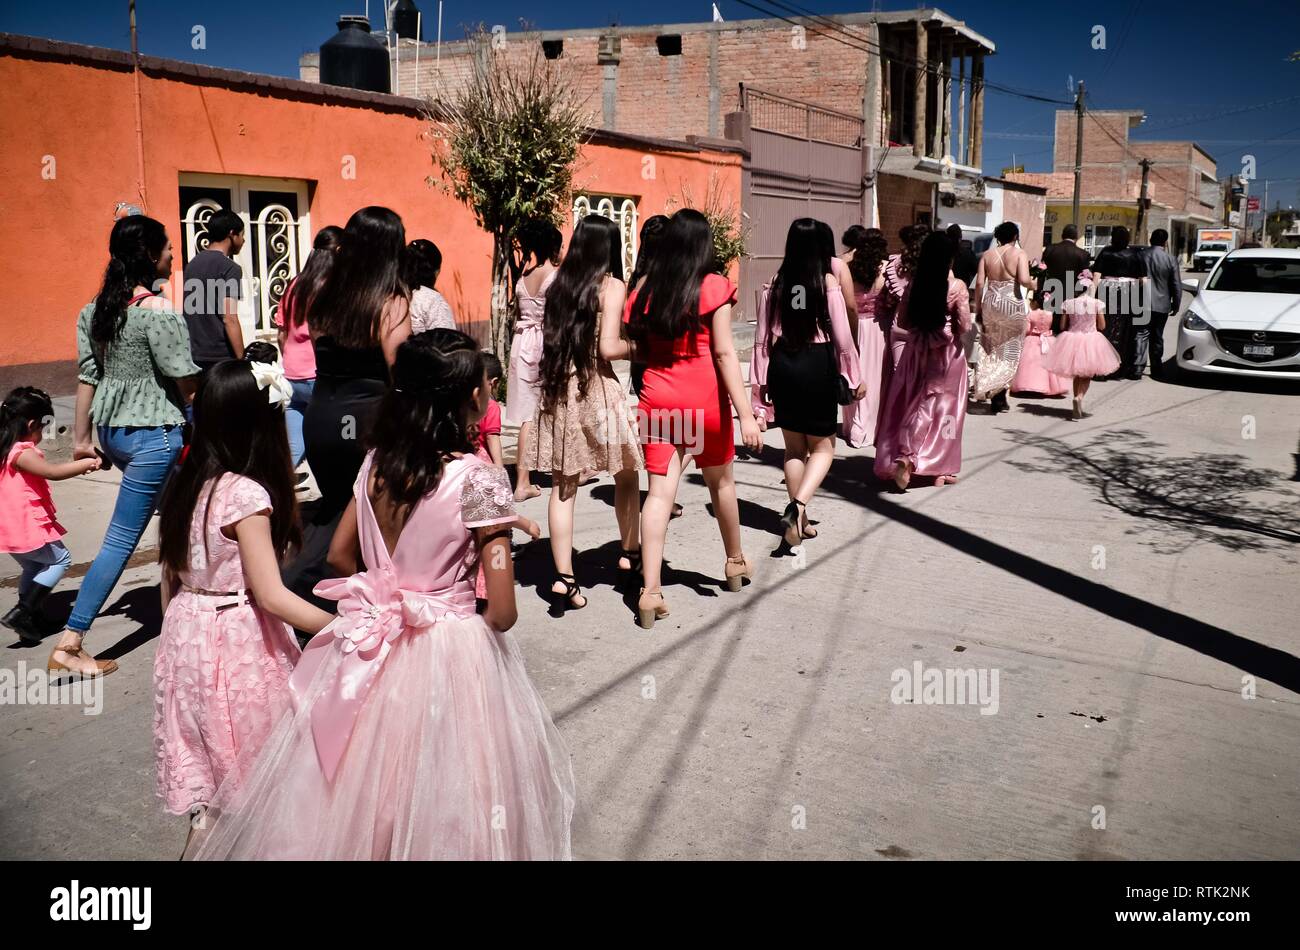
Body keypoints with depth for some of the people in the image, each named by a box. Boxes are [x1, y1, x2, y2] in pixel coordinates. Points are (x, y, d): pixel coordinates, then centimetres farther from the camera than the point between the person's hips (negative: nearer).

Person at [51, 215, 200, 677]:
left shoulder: (93, 311, 5)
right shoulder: (160, 312, -18)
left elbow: (87, 376, 8)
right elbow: (185, 382, -15)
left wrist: (81, 437, 13)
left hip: (110, 429, 8)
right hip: (153, 434, -8)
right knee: (121, 539, 2)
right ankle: (69, 645, 7)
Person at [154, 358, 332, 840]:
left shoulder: (187, 484, 3)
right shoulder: (246, 494, -21)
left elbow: (170, 577, 11)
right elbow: (272, 596, -21)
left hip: (186, 631, 7)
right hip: (237, 642, -7)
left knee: (205, 753, 18)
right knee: (248, 759, 8)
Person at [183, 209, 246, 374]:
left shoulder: (193, 263, 13)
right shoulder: (230, 268, -10)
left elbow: (191, 312, 18)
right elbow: (229, 319, -17)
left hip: (194, 355, 8)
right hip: (220, 357, -7)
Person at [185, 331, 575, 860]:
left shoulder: (377, 463, -2)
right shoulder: (480, 479, -18)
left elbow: (340, 554, 12)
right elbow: (502, 612, -17)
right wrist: (474, 625, 3)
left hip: (372, 647, 5)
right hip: (452, 655, -5)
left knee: (353, 786, 19)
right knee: (434, 796, 11)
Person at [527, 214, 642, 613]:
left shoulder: (558, 284, 9)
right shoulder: (611, 286, -6)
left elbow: (547, 338, 7)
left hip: (556, 390, 5)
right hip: (595, 389, -4)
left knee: (563, 487, 5)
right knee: (626, 473, 17)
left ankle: (563, 577, 2)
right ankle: (629, 552, 29)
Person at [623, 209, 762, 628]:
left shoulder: (647, 289, 4)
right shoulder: (713, 286, -6)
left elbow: (617, 347, 0)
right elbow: (724, 353, -12)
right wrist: (746, 413, -12)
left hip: (657, 397, 2)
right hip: (704, 397, -2)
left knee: (660, 490, 0)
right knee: (721, 482, 17)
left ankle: (650, 590, -8)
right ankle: (735, 562, 37)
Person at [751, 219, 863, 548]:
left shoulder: (776, 283, 1)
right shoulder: (828, 282, -7)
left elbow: (762, 338, 3)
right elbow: (842, 336, -7)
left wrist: (760, 382, 11)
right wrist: (855, 377, 4)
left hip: (782, 365, 3)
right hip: (817, 364, -3)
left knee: (794, 447, 17)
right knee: (823, 446, 11)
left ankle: (799, 520, 24)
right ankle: (798, 506, -13)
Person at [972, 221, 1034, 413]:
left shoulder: (987, 255, 5)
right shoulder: (1019, 254, -5)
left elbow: (979, 283, 0)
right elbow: (1024, 280, -18)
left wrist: (978, 308, 7)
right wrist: (1033, 285, 4)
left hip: (990, 303, 3)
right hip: (1012, 304, -3)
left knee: (990, 350, 16)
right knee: (1009, 352, 6)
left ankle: (985, 387, 14)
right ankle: (999, 396, -2)